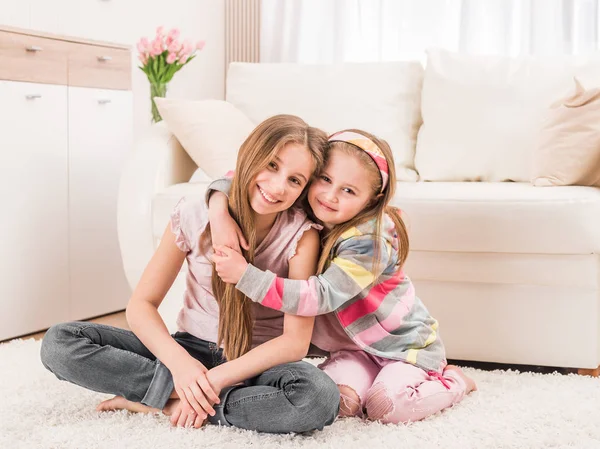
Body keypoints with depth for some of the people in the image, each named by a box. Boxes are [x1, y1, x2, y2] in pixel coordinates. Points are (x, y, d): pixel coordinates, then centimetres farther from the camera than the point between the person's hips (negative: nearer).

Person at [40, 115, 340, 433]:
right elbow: (141, 304, -7)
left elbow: (296, 340, -18)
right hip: (190, 347, 1)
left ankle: (165, 399, -22)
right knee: (59, 342, -17)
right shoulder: (194, 216, -10)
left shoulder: (301, 234, -14)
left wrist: (215, 379, -28)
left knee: (320, 397, -37)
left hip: (257, 361, -1)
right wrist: (179, 361, -27)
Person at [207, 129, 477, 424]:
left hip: (405, 343, -5)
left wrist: (246, 275, -39)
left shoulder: (368, 242, -29)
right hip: (354, 345, 5)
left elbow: (321, 296, -36)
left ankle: (452, 381, 3)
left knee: (385, 408, -25)